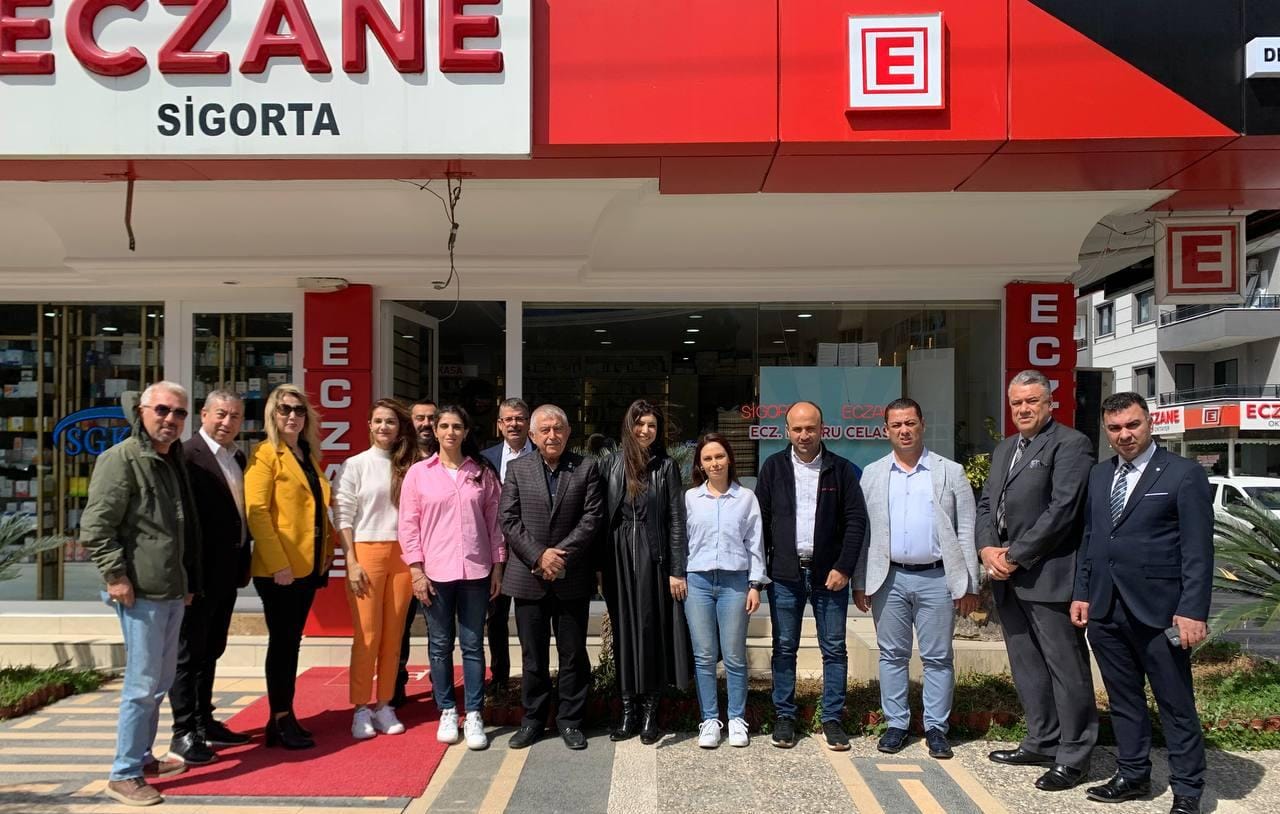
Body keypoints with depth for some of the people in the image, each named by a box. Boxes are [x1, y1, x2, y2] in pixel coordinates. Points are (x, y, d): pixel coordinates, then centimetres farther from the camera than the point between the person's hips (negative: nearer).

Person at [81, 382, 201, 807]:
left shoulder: (173, 461, 15)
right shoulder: (121, 459, -11)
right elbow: (95, 524, -16)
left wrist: (188, 581, 21)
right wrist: (116, 574, -19)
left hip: (171, 591, 9)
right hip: (140, 593, -9)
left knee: (161, 681, 17)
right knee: (142, 683, -5)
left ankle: (142, 756, 30)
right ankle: (124, 774, 6)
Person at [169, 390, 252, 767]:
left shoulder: (237, 458, 12)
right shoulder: (188, 456, -14)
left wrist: (243, 561, 11)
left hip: (227, 573, 9)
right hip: (199, 574, -8)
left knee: (210, 651, 17)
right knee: (189, 652, 2)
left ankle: (205, 724, 28)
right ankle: (183, 733, 11)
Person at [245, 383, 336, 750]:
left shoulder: (309, 456, 16)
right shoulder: (266, 454, -7)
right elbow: (256, 511, -15)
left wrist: (327, 552, 12)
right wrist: (278, 563, -20)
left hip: (308, 565, 7)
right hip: (278, 568, -7)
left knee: (291, 641, 12)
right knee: (282, 642, -1)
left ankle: (285, 718, 20)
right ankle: (281, 722, 9)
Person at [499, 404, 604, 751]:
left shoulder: (586, 468, 2)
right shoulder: (517, 469, 5)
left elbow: (592, 517, -5)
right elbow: (508, 520, -2)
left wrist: (561, 554, -14)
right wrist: (539, 555, -13)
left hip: (572, 578, -1)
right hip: (528, 577, 1)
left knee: (573, 653, 7)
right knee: (533, 654, 10)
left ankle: (569, 719, 21)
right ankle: (533, 718, 23)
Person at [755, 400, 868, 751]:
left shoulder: (840, 469, 2)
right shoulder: (774, 467, 4)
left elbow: (856, 520, 0)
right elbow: (760, 519, 5)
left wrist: (844, 567, -8)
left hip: (829, 575, 0)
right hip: (785, 574, 1)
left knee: (834, 649, 5)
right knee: (784, 648, 7)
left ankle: (832, 719, 15)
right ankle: (784, 717, 18)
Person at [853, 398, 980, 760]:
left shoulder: (950, 472, 3)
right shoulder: (872, 474, 7)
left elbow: (966, 532, 2)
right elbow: (862, 531, 7)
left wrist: (969, 585, -3)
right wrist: (860, 582, 3)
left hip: (937, 578, -1)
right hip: (889, 578, 2)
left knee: (938, 658, 5)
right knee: (892, 655, 9)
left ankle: (936, 728, 16)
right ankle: (896, 724, 19)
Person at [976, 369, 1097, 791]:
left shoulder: (1070, 445, -9)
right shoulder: (1004, 449, 17)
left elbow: (1062, 510, -18)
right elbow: (985, 504, 16)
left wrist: (1014, 555, -15)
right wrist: (987, 549, -2)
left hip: (1048, 576, -8)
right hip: (1008, 579, 8)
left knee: (1066, 668, 1)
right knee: (1026, 667, 16)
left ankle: (1073, 757, 11)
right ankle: (1041, 743, 29)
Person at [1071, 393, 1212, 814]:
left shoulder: (1184, 474, -5)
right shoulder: (1098, 475, 12)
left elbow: (1198, 550, -9)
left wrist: (1193, 611, -14)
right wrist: (1082, 593, 10)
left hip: (1158, 610, -5)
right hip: (1105, 609, 5)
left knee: (1176, 704, 5)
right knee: (1123, 699, 15)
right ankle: (1132, 775, 28)